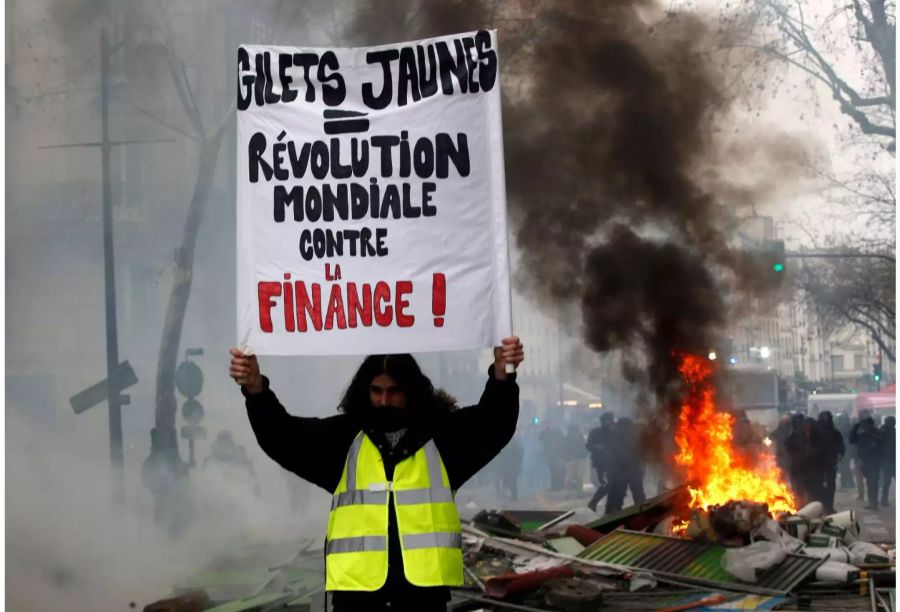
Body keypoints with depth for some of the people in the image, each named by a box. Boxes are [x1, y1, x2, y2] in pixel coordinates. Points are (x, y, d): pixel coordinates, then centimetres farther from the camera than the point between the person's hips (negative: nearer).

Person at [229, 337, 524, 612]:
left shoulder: (440, 433, 8)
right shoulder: (344, 436, 9)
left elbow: (493, 421, -5)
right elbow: (284, 436, 1)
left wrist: (502, 375, -26)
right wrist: (256, 389, -18)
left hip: (424, 580, 0)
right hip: (357, 579, 0)